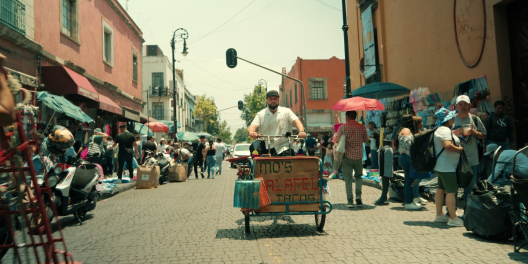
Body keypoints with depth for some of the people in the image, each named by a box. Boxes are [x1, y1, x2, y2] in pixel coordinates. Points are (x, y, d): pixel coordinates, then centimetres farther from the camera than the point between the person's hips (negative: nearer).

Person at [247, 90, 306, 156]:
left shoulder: (286, 111, 10)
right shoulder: (260, 114, 11)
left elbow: (296, 121, -3)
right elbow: (252, 126, -2)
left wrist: (301, 131, -25)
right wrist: (251, 132, -28)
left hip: (284, 147, -1)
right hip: (267, 149, 1)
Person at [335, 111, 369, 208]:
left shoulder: (343, 127, -6)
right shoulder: (362, 127, 2)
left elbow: (337, 139, -8)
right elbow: (366, 140, 13)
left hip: (347, 156, -2)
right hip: (358, 156, 2)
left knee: (348, 179, 3)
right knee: (358, 176, 21)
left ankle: (350, 201, 2)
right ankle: (358, 196, 6)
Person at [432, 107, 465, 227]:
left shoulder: (444, 129, 17)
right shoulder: (444, 130, -17)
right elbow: (448, 145, -29)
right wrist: (459, 149, -15)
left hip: (441, 166, 11)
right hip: (447, 166, -11)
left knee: (441, 189, 14)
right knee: (451, 191, -7)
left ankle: (439, 215, 21)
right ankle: (453, 218, -2)